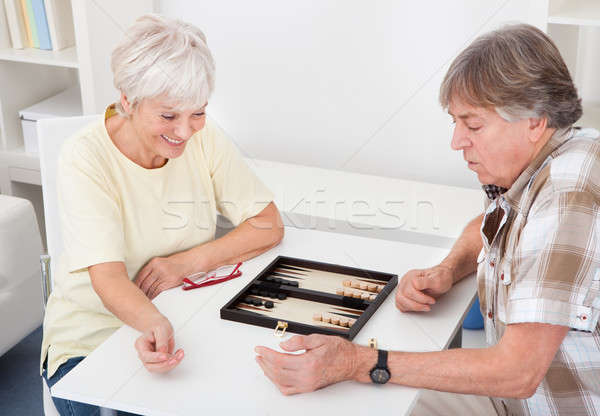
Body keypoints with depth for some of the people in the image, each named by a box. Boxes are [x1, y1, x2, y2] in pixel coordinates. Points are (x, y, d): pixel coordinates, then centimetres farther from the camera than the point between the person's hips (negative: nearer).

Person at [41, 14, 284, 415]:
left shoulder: (204, 138, -6)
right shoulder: (86, 157, -18)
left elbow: (269, 226, -2)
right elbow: (107, 276, -26)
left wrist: (188, 261, -18)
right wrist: (153, 323, -48)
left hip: (187, 322, 3)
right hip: (92, 335, -3)